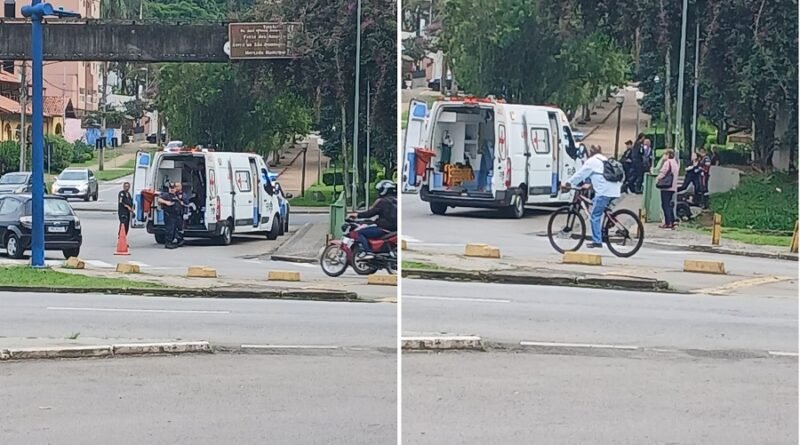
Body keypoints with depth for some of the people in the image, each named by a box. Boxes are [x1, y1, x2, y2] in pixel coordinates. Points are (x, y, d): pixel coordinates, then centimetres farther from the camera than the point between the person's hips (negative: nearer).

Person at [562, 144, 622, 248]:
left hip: (603, 192, -8)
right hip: (614, 191, 8)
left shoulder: (591, 161, 3)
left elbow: (580, 174, 2)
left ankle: (596, 241, -7)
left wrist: (567, 183, 9)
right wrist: (589, 185, 43)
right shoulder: (606, 160, 27)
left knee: (595, 215, -3)